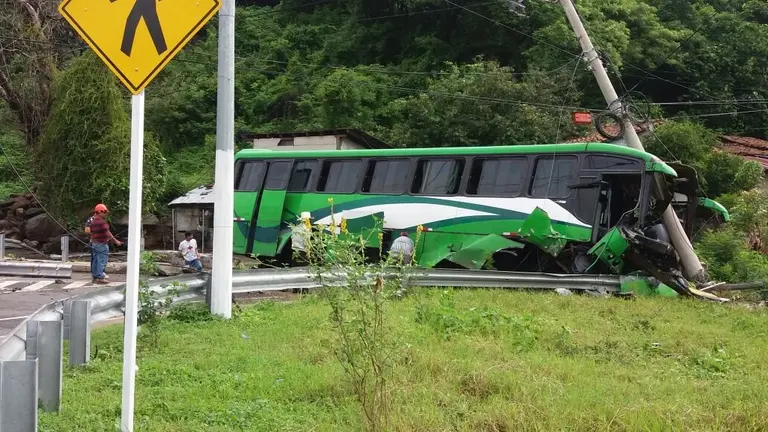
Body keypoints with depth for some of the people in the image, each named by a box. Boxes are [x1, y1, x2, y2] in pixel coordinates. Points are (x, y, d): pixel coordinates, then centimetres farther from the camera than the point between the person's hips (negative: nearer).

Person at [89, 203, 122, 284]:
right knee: (102, 261, -6)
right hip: (102, 244, -9)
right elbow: (107, 233, -15)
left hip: (94, 243, 9)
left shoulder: (92, 222, 11)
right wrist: (116, 241, -6)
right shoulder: (102, 222, -18)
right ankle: (100, 278, -7)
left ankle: (95, 277, 17)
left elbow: (91, 232, 16)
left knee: (95, 260, 13)